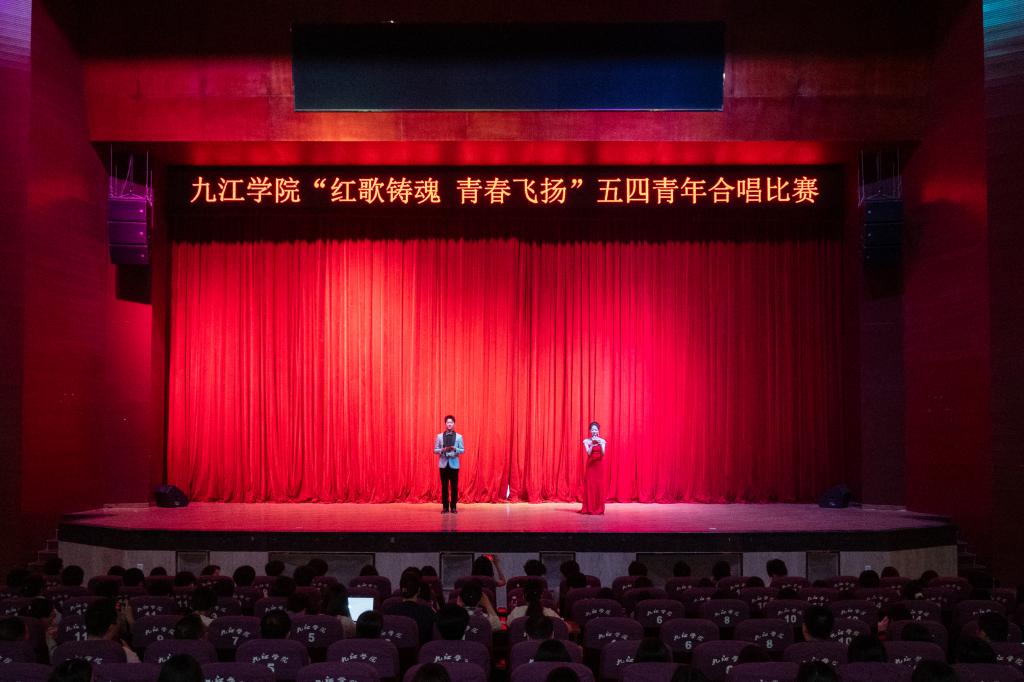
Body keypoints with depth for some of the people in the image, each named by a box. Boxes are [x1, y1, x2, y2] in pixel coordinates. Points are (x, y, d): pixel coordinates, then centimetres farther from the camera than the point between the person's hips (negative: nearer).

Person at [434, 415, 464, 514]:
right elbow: (435, 450, 4)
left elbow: (463, 450, 3)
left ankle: (453, 507, 8)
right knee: (444, 486, 3)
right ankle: (445, 507, 8)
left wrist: (455, 449, -16)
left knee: (454, 486, 1)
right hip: (443, 464, 0)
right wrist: (443, 450, -14)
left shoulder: (459, 437, 4)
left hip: (454, 464, 0)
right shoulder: (439, 436, 5)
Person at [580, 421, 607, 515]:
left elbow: (603, 454, -8)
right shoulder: (586, 441, 3)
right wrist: (593, 443, -20)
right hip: (590, 465, 0)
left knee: (599, 486, -3)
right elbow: (588, 453, -9)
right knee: (589, 485, -4)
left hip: (599, 465, 0)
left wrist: (600, 444, -23)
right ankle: (589, 508, -1)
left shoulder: (602, 441, 3)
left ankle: (599, 508, 2)